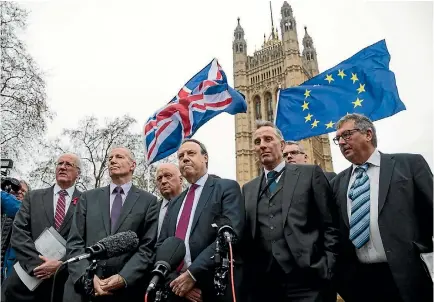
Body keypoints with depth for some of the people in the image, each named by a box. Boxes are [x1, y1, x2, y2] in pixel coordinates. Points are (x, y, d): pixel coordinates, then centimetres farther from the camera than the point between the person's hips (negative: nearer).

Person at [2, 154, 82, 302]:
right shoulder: (33, 197, 7)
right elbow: (18, 233, -3)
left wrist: (62, 264, -17)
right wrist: (37, 263, -15)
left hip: (67, 278, -1)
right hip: (28, 274, 2)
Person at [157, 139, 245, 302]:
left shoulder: (227, 187, -4)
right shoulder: (174, 203, 16)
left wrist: (193, 274, -18)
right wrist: (175, 279, -8)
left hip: (217, 288, -5)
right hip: (177, 288, 6)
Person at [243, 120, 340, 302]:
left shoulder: (310, 173, 3)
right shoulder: (248, 189, 15)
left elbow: (330, 226, 0)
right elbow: (247, 235, 13)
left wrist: (327, 268, -7)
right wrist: (247, 274, 3)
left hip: (305, 280, -3)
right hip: (262, 284, 4)